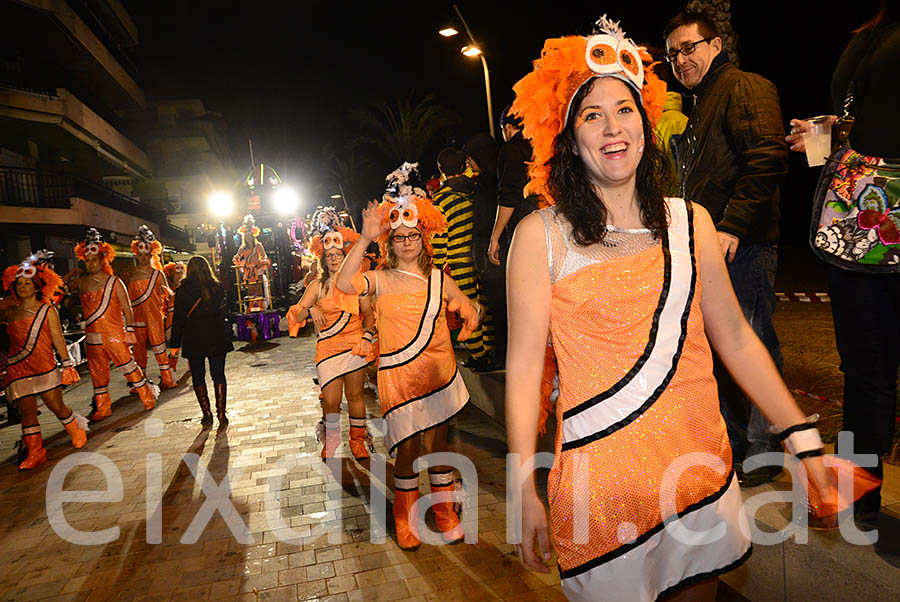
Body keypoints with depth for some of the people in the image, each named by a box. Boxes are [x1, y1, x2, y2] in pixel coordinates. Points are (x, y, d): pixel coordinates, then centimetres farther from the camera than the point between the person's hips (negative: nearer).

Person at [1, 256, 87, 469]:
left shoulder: (47, 310, 3)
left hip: (45, 367, -3)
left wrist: (67, 363, -2)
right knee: (26, 411, 2)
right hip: (18, 370, 3)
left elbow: (58, 338, 1)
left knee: (56, 405, -2)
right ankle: (35, 452, 11)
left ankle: (76, 432, 25)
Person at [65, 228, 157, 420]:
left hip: (115, 335, -4)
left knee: (128, 367, -2)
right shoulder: (81, 283, 8)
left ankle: (148, 398, 12)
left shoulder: (115, 282, -3)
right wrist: (70, 274, 10)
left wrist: (129, 331, -8)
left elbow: (127, 309, -3)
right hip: (92, 337, 5)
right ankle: (102, 408, 22)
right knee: (97, 372, 11)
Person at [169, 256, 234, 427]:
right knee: (218, 375, 6)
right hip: (217, 336, 2)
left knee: (198, 376, 10)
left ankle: (207, 413, 11)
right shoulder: (218, 287, 0)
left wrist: (175, 343, 3)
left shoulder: (182, 291, -5)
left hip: (193, 338, -1)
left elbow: (178, 319, -3)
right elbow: (224, 311, 4)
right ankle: (221, 414, 5)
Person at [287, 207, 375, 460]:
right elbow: (296, 316, 1)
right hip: (328, 347, 0)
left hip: (355, 344, 1)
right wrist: (310, 310, -19)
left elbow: (368, 313, 8)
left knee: (355, 394, 8)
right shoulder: (317, 286, 3)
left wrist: (367, 336, -6)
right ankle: (330, 442, 20)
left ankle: (357, 440, 25)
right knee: (331, 399, -4)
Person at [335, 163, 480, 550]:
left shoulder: (438, 278, 5)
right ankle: (405, 517, 28)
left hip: (438, 371, 2)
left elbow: (469, 311, 16)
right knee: (407, 448, 5)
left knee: (437, 442, 12)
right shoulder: (381, 279, -3)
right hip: (398, 375, -2)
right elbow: (344, 284, -23)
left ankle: (445, 513, 31)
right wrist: (365, 239, -26)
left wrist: (469, 325, -1)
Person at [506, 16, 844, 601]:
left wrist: (806, 442, 4)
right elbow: (524, 365, -10)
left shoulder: (691, 220, 2)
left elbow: (734, 337, 6)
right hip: (601, 478, -4)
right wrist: (525, 493, -9)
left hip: (702, 462, 4)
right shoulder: (541, 235, -9)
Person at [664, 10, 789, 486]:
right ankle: (731, 443, 27)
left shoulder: (745, 88, -4)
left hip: (743, 248, -9)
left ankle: (761, 453, 13)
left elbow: (767, 161, -18)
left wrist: (732, 227, -23)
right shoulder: (700, 109, 24)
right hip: (708, 250, 9)